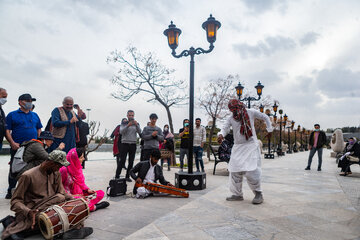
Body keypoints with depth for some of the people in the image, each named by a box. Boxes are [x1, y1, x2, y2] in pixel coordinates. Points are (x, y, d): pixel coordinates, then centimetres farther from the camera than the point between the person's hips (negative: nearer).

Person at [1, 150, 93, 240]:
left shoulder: (56, 174, 7)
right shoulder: (28, 176, -11)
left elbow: (61, 192, 7)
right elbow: (15, 201, -10)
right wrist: (28, 212, -29)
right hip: (33, 212, -8)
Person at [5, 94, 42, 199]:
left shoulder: (35, 115, 16)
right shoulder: (12, 115, 5)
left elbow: (39, 130, 19)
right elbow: (7, 131, 0)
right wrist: (13, 143, -12)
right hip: (17, 147, -3)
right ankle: (11, 191, 19)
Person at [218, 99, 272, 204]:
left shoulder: (251, 112, 1)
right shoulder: (231, 119, 6)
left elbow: (265, 117, 14)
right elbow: (225, 128, -6)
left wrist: (269, 129, 13)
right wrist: (221, 134, -28)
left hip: (251, 146, -4)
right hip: (238, 147, 4)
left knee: (251, 171, -14)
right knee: (235, 171, 1)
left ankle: (258, 194, 4)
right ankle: (237, 194, 15)